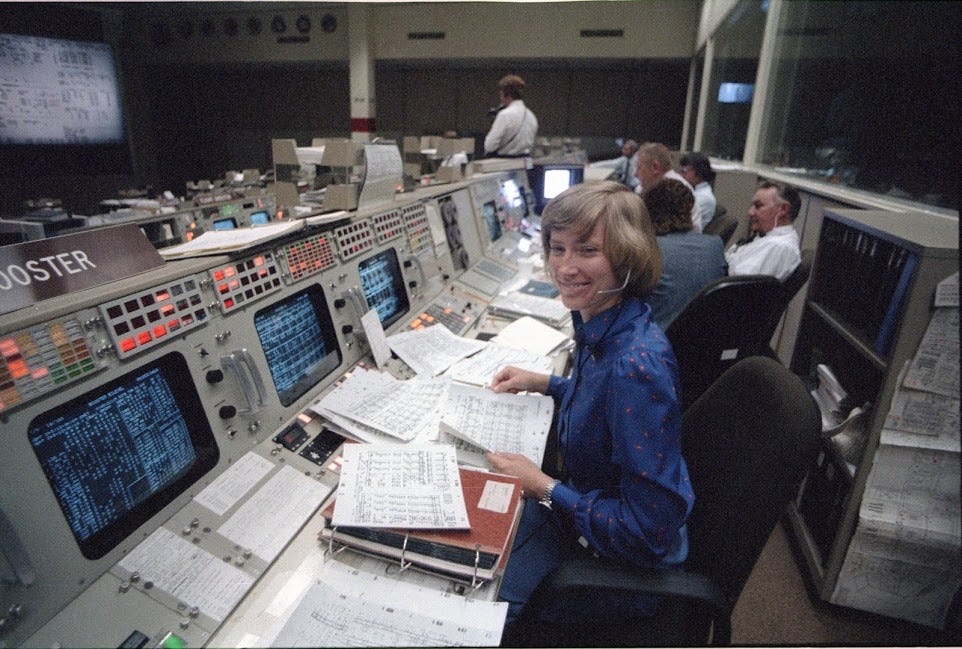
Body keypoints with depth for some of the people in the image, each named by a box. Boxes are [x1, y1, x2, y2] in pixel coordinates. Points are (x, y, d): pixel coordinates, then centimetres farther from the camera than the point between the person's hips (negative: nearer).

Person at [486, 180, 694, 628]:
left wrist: (544, 488, -22)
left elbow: (650, 528, -29)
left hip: (629, 562, -7)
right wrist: (543, 383, 5)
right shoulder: (598, 324, -8)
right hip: (581, 504, 8)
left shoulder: (637, 364, -35)